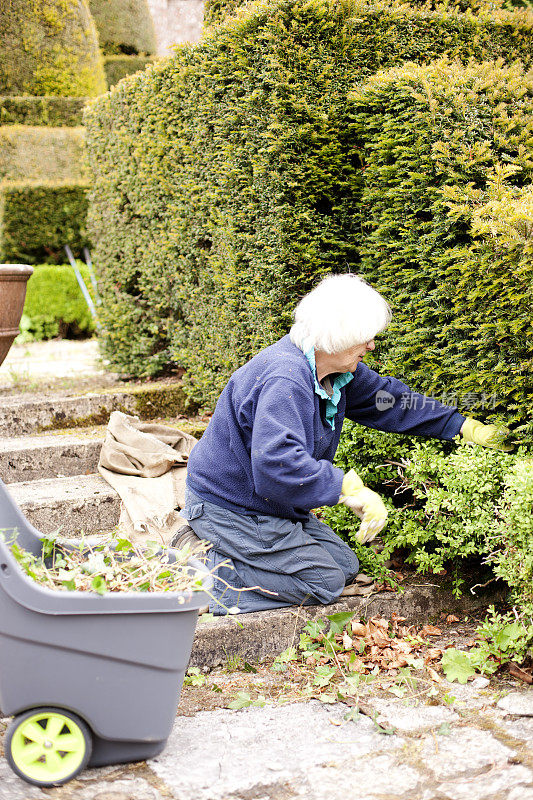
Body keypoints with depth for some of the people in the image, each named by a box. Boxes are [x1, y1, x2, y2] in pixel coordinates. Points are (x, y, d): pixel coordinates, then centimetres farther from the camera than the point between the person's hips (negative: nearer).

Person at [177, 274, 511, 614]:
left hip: (273, 506, 10)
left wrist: (466, 427, 13)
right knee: (325, 583, -7)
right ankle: (208, 571, -6)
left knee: (346, 568, 14)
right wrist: (351, 488, -35)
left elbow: (388, 398, 13)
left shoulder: (339, 372, 0)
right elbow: (278, 464, -41)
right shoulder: (284, 380, -31)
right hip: (228, 507, -10)